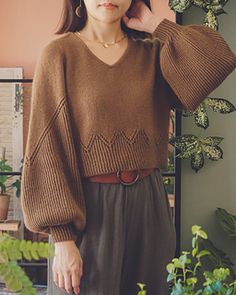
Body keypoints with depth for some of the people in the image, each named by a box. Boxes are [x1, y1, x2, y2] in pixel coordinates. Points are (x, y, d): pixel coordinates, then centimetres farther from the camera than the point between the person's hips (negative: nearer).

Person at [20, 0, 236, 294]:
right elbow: (48, 148, -10)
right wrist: (62, 238, -16)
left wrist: (156, 24, -4)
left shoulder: (152, 52, 6)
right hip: (87, 208, -4)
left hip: (149, 203, 4)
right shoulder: (60, 53, -5)